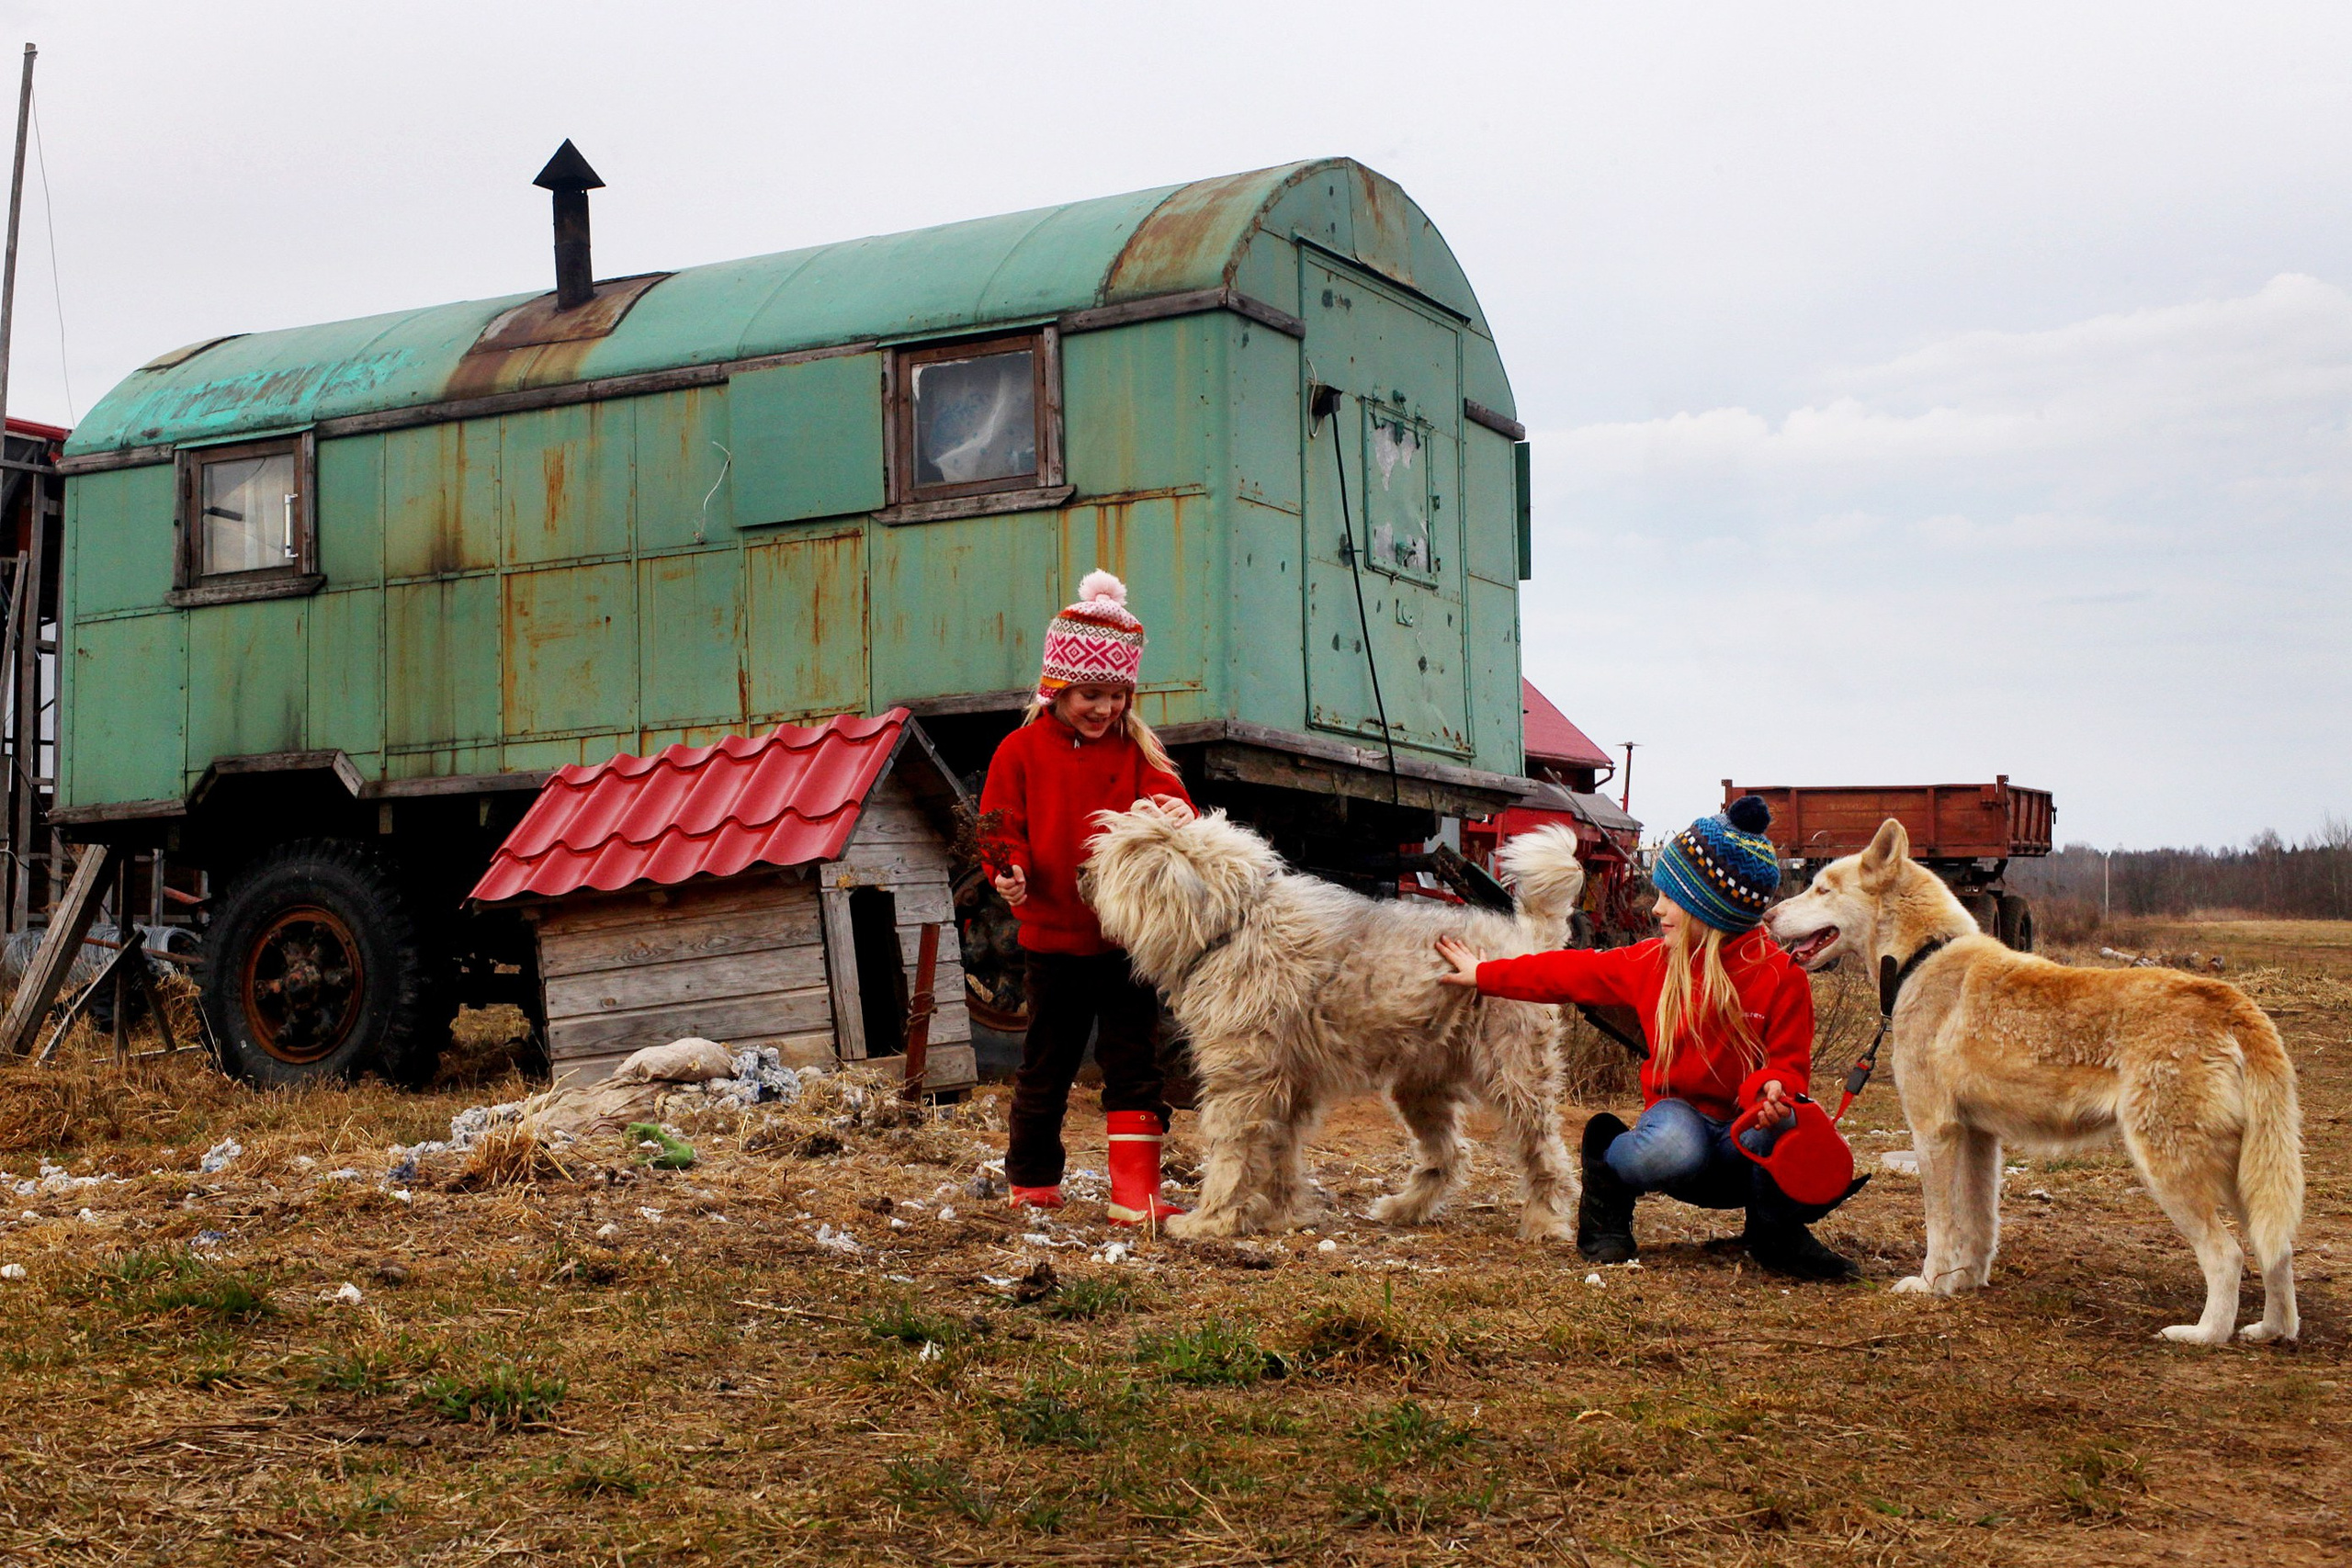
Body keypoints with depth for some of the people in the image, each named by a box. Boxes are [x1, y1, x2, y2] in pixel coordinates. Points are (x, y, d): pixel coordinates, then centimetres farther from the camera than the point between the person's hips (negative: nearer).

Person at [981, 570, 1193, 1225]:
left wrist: (1178, 819, -28)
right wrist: (1010, 871, -22)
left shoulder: (1138, 751, 4)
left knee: (1132, 1061, 0)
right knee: (1047, 1064, 11)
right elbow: (1000, 828, -1)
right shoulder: (1021, 751, -1)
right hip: (1054, 936, -1)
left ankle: (1135, 1194, 0)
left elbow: (1170, 805, -4)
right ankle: (1031, 1179, 28)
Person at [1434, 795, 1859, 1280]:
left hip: (1746, 1130, -1)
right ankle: (1607, 1167, -1)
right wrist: (1484, 975, 22)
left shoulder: (1780, 976, -9)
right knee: (1671, 1149, -39)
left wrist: (1770, 1090, -33)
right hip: (1680, 1111, 1)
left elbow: (1790, 1063, -8)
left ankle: (1775, 1233, -4)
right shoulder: (1652, 962, 3)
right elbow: (1572, 974, 15)